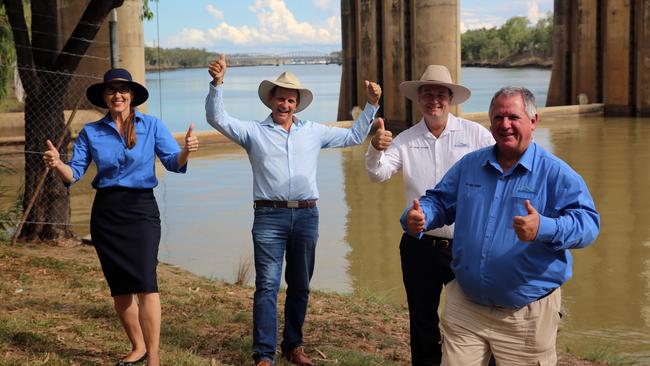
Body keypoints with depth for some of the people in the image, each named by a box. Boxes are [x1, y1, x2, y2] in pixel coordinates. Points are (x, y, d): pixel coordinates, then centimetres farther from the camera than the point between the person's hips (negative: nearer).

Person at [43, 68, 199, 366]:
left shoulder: (151, 125, 0)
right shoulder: (91, 132, 5)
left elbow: (173, 162, -8)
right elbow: (74, 173, 1)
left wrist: (186, 151, -30)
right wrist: (57, 164, -21)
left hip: (141, 209, -3)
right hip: (105, 212, 3)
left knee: (145, 283, -14)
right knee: (119, 287, 10)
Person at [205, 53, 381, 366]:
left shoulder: (313, 132, 14)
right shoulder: (254, 132, 7)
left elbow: (353, 136, 19)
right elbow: (217, 119, -2)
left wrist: (371, 106, 10)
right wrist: (217, 84, -14)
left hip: (306, 215, 3)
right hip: (269, 216, -3)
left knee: (300, 286, 11)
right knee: (267, 285, -7)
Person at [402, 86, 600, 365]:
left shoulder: (555, 173, -7)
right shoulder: (469, 165, 9)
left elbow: (588, 222, -17)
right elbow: (439, 201, 17)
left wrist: (544, 229, -36)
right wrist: (416, 217, -7)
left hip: (528, 315, -3)